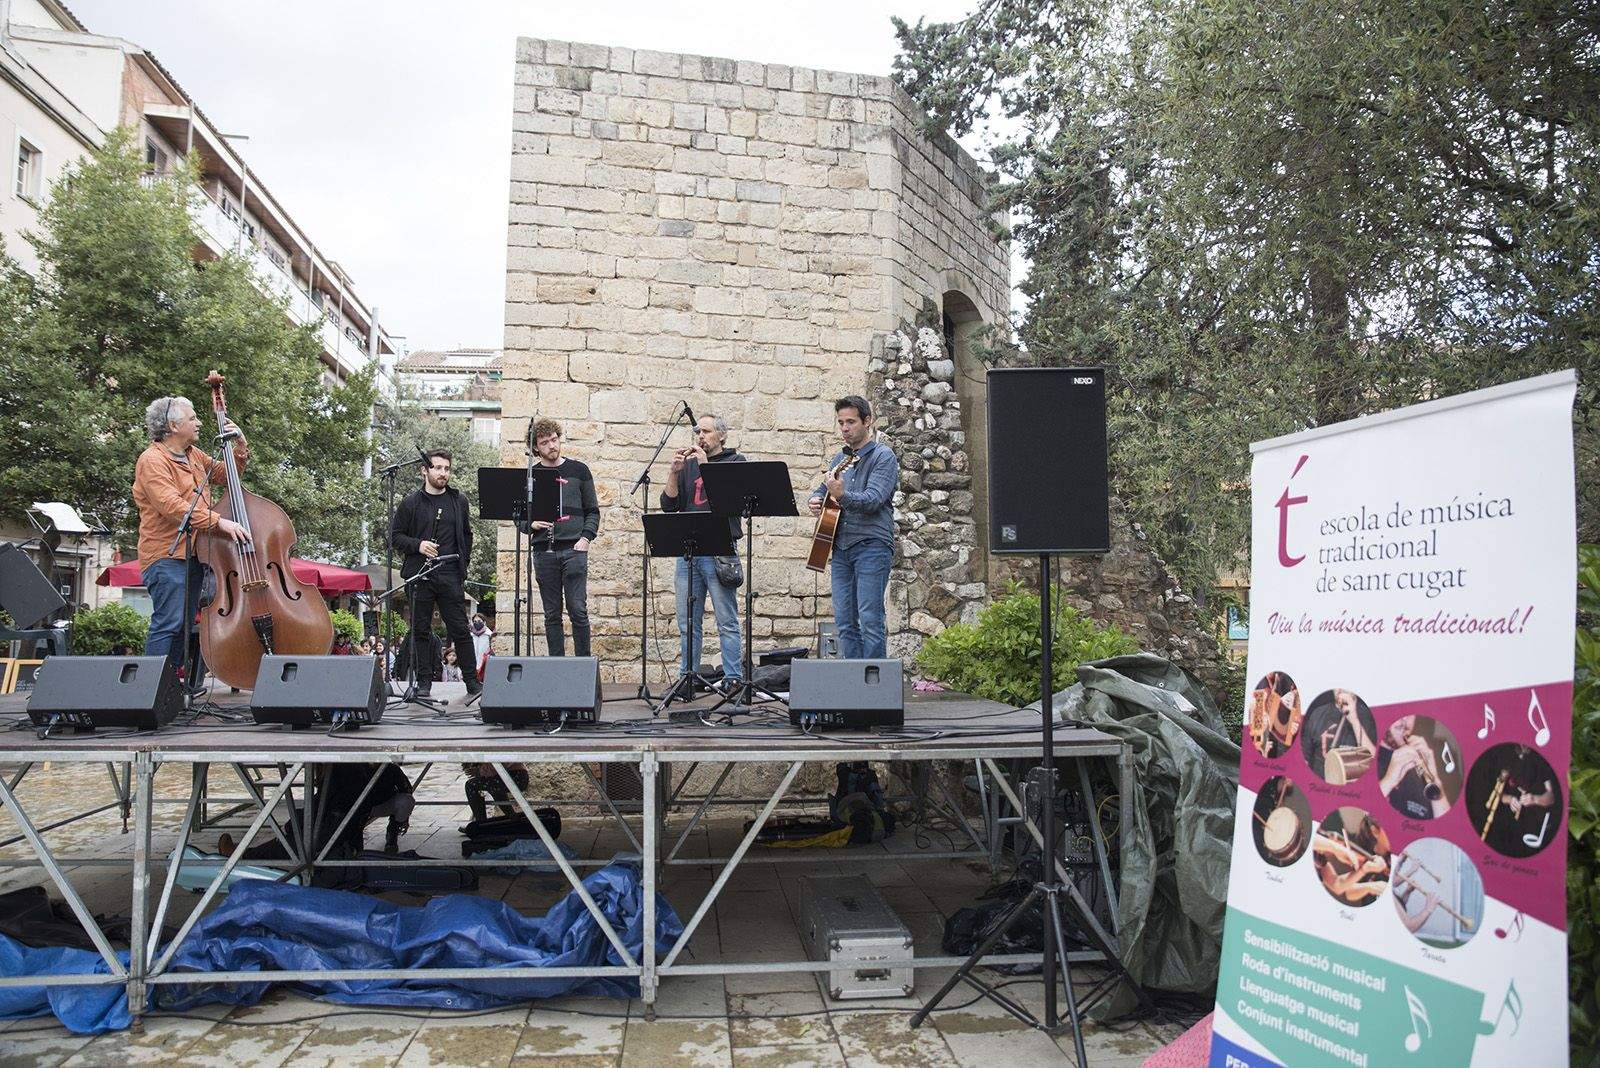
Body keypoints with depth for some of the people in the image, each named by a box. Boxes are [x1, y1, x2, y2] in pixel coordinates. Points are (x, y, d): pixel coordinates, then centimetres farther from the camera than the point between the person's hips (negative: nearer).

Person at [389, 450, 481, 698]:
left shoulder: (459, 501, 11)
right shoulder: (411, 502, 4)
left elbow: (467, 536, 19)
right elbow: (395, 535, 6)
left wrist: (463, 564, 10)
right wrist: (417, 545, -11)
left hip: (451, 575, 1)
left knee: (460, 629, -1)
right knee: (420, 630, 4)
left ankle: (472, 680, 4)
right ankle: (424, 681, 12)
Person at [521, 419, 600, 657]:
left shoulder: (578, 470, 8)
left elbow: (592, 510, 9)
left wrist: (585, 538, -5)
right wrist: (531, 524, -7)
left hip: (574, 550, -2)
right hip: (544, 552, 2)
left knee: (578, 611, -6)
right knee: (552, 615, 5)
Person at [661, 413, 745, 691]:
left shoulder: (735, 461, 6)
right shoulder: (688, 464, 17)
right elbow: (668, 504, 10)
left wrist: (705, 466, -11)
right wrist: (675, 472, -3)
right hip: (688, 550, 5)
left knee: (727, 622, -4)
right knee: (688, 623, 8)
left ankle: (733, 678, 1)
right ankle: (687, 677, 15)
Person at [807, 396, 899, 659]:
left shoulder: (883, 456, -3)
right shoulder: (839, 458, 19)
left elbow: (873, 499, -17)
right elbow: (822, 489, 28)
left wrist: (842, 495, -35)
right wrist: (816, 500, 3)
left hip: (872, 545, -7)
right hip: (841, 547, 7)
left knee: (870, 620, -10)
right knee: (844, 622, 6)